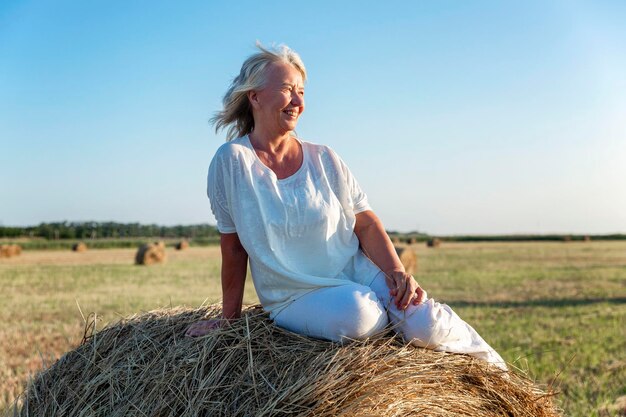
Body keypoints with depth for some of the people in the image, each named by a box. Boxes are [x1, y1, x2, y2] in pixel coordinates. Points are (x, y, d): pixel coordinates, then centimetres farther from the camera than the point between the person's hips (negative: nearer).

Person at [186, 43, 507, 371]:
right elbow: (233, 248, -3)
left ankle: (485, 360, 9)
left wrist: (396, 270, -17)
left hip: (356, 270, 2)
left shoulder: (324, 160, 0)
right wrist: (229, 317, 3)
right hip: (295, 297, -2)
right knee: (354, 313, -35)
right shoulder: (233, 160, -9)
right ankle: (396, 314, 1)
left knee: (423, 324, -23)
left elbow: (366, 224, 1)